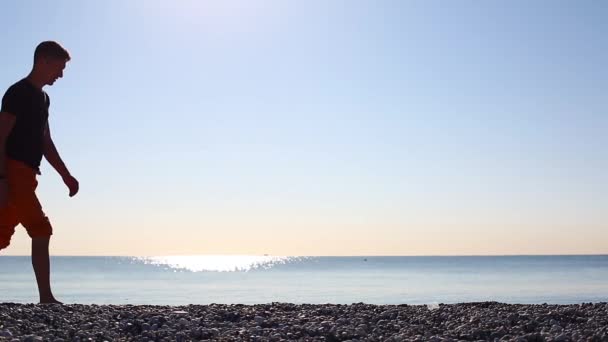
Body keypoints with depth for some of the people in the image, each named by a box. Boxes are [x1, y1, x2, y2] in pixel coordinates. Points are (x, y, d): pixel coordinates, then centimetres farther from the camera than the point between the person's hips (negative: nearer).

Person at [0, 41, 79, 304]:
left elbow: (46, 143, 23)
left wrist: (66, 176, 19)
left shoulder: (43, 98, 19)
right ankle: (45, 297, -7)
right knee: (41, 232, -12)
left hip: (25, 177, 9)